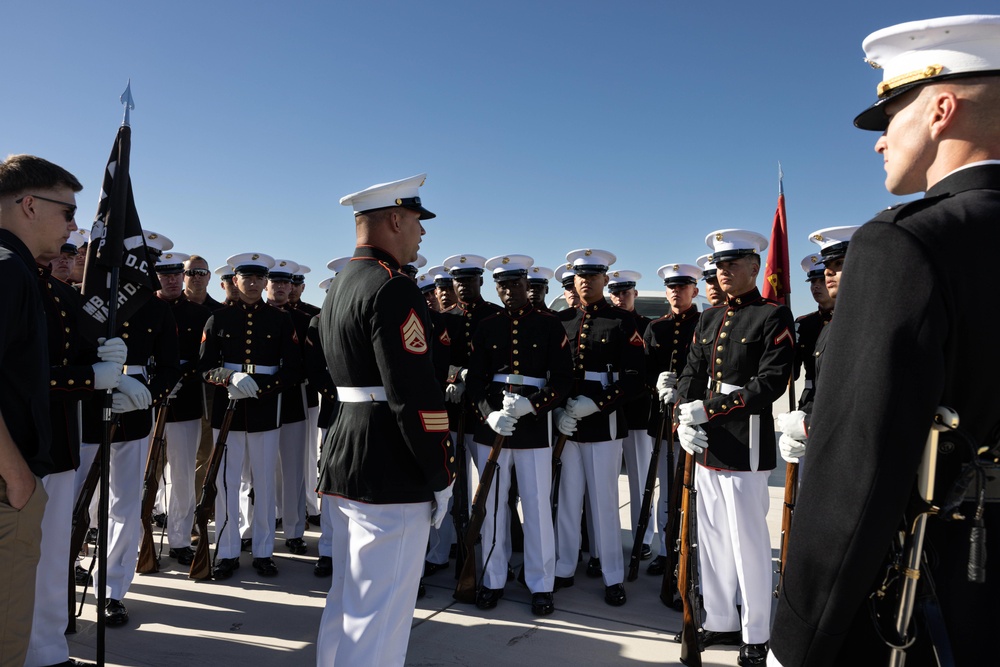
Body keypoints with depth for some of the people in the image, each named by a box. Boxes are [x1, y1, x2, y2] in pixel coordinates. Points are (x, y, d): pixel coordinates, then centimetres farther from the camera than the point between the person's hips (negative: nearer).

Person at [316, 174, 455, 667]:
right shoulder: (392, 289, -17)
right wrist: (441, 475, -13)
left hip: (343, 460, 10)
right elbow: (416, 396, -22)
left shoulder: (339, 287, 14)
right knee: (380, 615, 2)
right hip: (391, 478, -10)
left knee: (346, 603, 22)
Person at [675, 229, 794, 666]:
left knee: (748, 543, 4)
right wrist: (683, 422, -6)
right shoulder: (708, 319, 14)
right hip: (706, 447, 7)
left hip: (746, 448, -7)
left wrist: (707, 409, -19)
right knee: (712, 541, 15)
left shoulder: (774, 317, -7)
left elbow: (772, 383, -15)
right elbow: (690, 374, 11)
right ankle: (720, 623, 31)